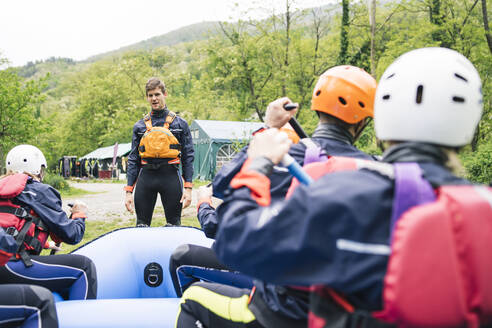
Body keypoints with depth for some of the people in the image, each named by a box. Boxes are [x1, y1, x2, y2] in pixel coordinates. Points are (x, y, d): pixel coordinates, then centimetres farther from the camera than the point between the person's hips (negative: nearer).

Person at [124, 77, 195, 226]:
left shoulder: (180, 123, 5)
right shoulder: (139, 126, 10)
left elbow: (188, 156, 3)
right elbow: (133, 159, 11)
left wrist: (188, 188, -6)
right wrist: (129, 191, 4)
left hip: (170, 176, -2)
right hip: (146, 177, 2)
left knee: (174, 225, 4)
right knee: (141, 225, 8)